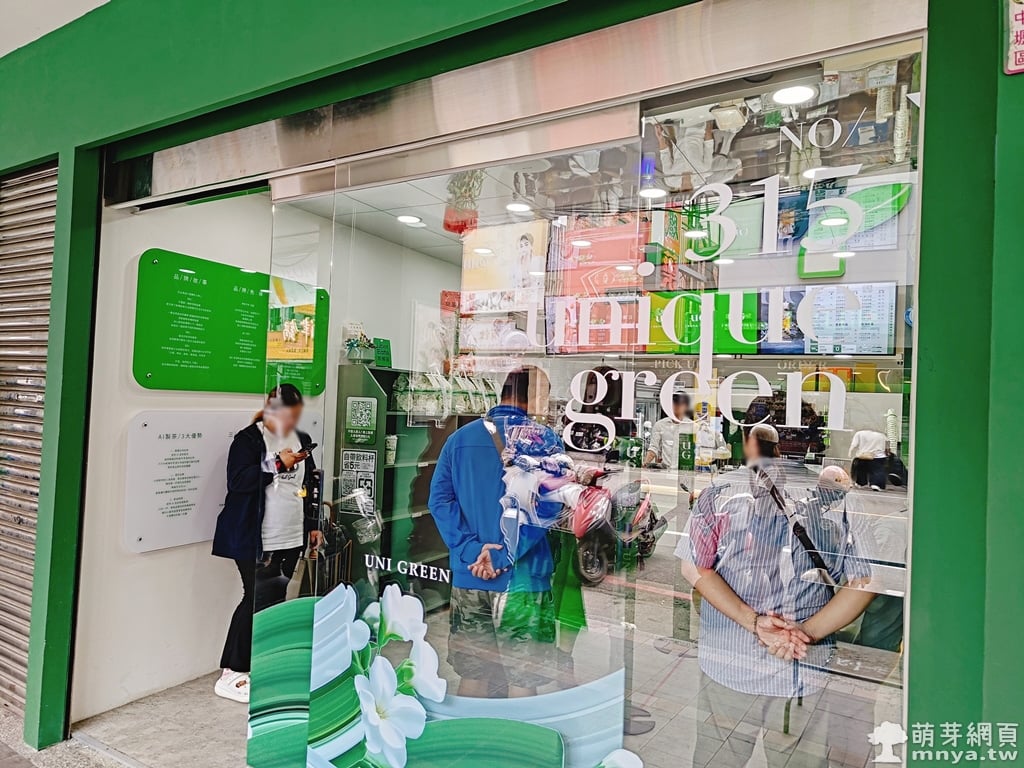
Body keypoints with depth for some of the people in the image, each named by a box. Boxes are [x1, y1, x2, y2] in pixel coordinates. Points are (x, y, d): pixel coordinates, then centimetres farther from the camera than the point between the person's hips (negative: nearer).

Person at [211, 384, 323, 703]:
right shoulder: (248, 439, -6)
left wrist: (313, 525, 15)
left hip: (292, 537, 6)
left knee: (279, 601, 9)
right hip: (256, 539, -6)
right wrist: (279, 464, -20)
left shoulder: (301, 440, 12)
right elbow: (237, 481, -18)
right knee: (255, 599, -3)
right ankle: (230, 675, 11)